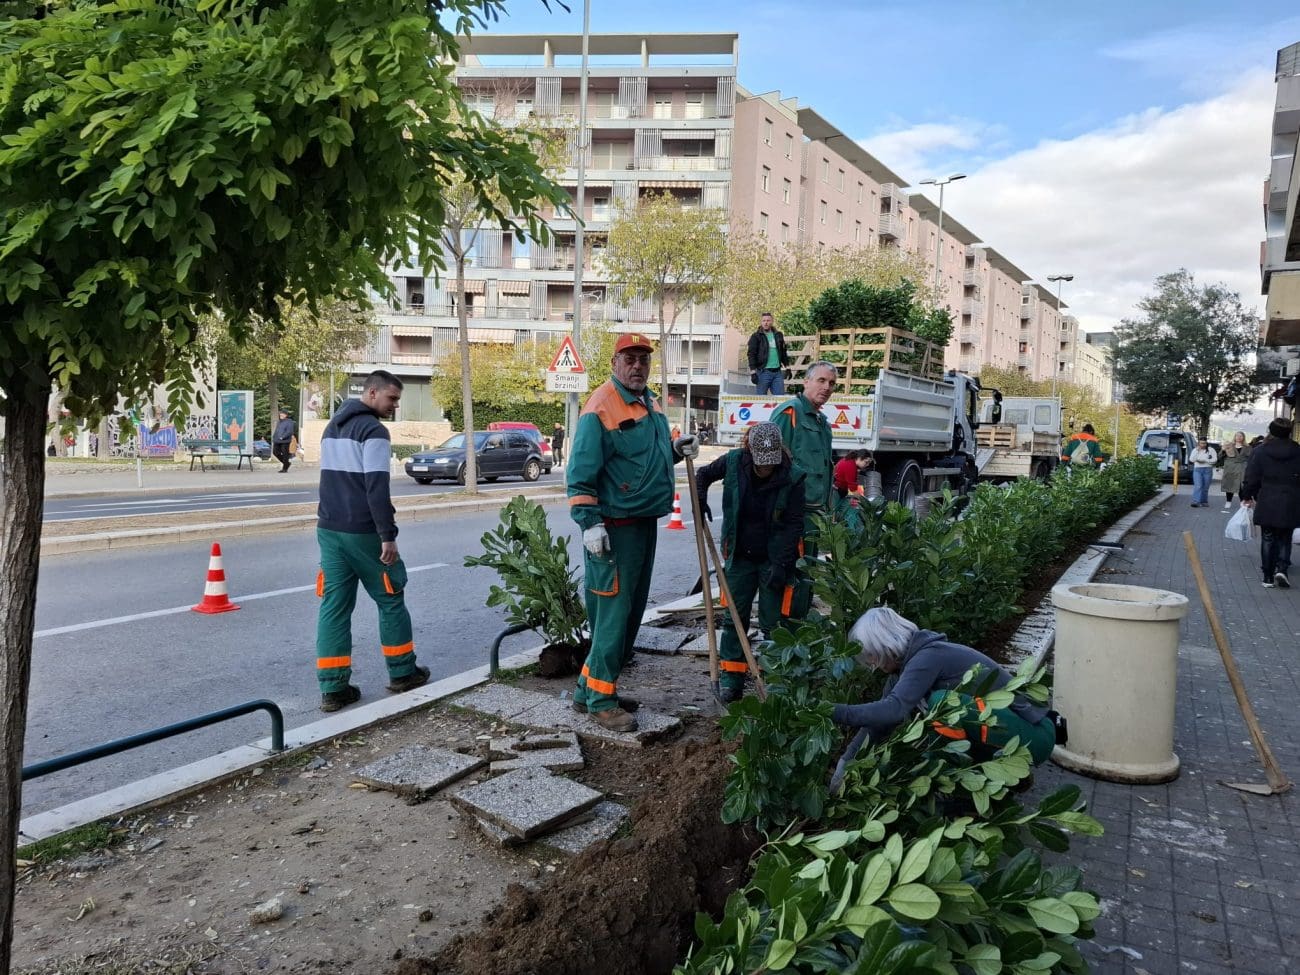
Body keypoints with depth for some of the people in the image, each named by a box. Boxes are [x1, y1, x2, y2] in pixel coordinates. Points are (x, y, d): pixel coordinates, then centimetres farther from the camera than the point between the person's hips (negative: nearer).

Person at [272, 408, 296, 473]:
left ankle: (285, 468, 7)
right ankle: (286, 463, 22)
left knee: (285, 454, -3)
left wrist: (282, 437, -22)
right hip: (277, 441, 8)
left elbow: (289, 431, -17)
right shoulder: (278, 422, 17)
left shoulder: (289, 422, -8)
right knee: (275, 452, 5)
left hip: (285, 441, -8)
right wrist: (274, 437, 14)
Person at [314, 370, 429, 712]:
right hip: (362, 532, -8)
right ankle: (402, 673, 18)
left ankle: (333, 689, 6)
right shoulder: (373, 430, -13)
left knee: (334, 606, 6)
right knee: (390, 600, 8)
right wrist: (388, 536, -18)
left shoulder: (333, 426, 17)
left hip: (328, 529, 8)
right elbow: (377, 489, -20)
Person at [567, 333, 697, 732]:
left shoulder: (650, 404, 14)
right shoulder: (602, 407, -14)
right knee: (613, 613, -5)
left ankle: (591, 690, 27)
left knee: (631, 611, 15)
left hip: (645, 523, 10)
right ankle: (600, 699, 8)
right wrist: (590, 523, -24)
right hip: (615, 527, -10)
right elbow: (581, 471, -19)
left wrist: (675, 449, 9)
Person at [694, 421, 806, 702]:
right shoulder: (733, 462, -10)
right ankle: (732, 679, 14)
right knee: (734, 617, 6)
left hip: (774, 560, -2)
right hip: (740, 556, 3)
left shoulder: (792, 478, -15)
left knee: (773, 622, 2)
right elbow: (704, 474, 10)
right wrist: (699, 497, -10)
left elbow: (793, 525, -12)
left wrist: (781, 564, -17)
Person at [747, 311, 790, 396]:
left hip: (777, 372, 4)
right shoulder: (756, 337, 0)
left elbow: (783, 352, 21)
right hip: (763, 372, -4)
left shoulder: (778, 335, 14)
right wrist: (753, 372, -13)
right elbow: (751, 355, -6)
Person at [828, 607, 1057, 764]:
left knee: (942, 702, -27)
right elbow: (883, 713, 3)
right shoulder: (914, 656, 4)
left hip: (1033, 736, -9)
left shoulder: (928, 656, -22)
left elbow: (893, 709, -35)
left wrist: (834, 712, -33)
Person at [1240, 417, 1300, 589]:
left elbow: (1251, 478, -2)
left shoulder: (1260, 451, -6)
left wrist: (1247, 497, 11)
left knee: (1267, 539, 8)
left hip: (1266, 504, -1)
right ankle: (1281, 568, -7)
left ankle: (1268, 577, 9)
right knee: (1284, 539, 13)